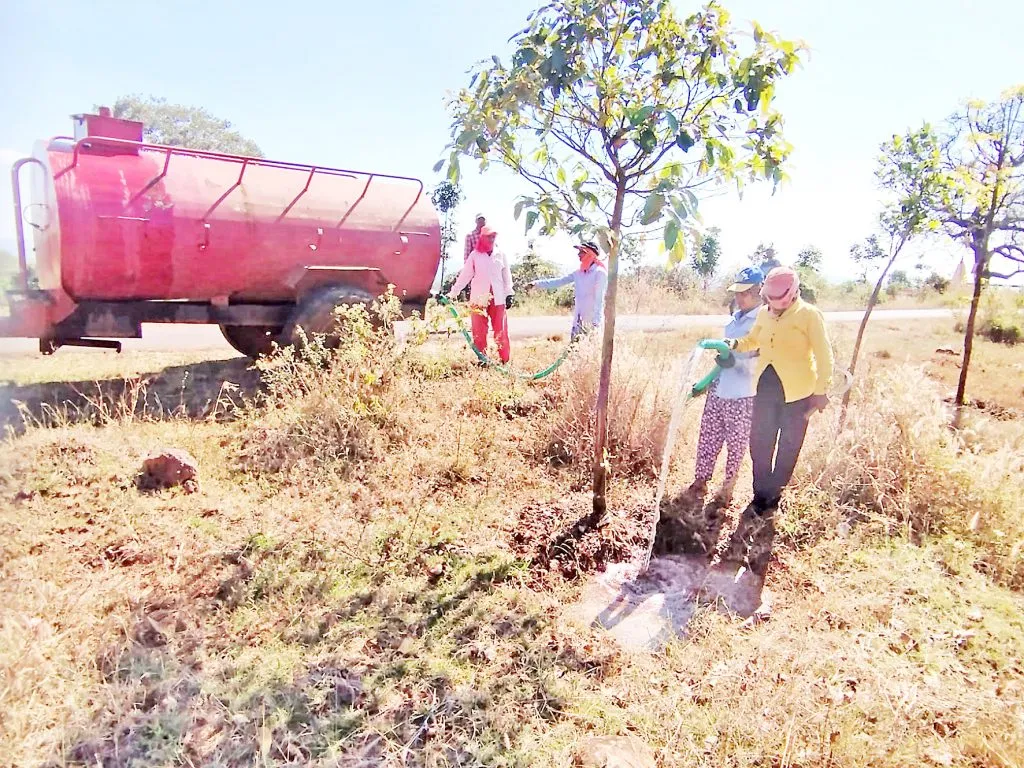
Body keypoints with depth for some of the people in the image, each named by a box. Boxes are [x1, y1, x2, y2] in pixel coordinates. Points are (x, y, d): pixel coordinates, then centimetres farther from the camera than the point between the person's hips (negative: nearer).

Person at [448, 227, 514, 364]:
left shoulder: (501, 255, 7)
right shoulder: (475, 255, 2)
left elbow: (507, 275, 9)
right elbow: (464, 276, 2)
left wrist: (509, 294, 3)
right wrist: (452, 293, -1)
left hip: (497, 298, 1)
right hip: (479, 298, -1)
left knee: (501, 331, -2)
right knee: (479, 332, 2)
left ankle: (506, 360, 5)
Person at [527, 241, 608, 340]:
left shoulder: (599, 273, -8)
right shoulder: (579, 273, 13)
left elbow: (599, 298, -15)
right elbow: (559, 281, 12)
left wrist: (596, 321, -21)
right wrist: (537, 283, 5)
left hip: (592, 321, -7)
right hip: (578, 320, 7)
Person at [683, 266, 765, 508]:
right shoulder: (735, 318, 12)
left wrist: (737, 361, -32)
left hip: (743, 396, -7)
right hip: (718, 389, 7)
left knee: (736, 444, 8)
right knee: (708, 438, 11)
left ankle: (728, 488, 23)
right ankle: (700, 483, 23)